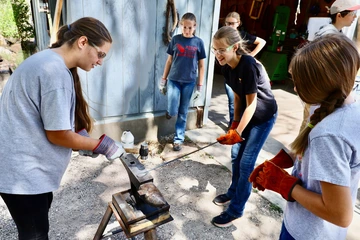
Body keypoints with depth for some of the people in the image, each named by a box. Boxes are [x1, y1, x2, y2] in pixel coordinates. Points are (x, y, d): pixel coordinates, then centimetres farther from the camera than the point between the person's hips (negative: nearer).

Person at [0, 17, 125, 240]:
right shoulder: (56, 72, -25)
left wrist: (81, 136, 0)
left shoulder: (48, 61, 7)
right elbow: (57, 135, -22)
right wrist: (102, 145, -11)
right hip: (21, 170, -10)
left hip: (26, 164, 10)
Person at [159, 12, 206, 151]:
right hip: (173, 80, 0)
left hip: (189, 82, 0)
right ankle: (169, 111, 27)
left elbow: (201, 66, 3)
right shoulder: (175, 39, 1)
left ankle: (178, 139, 19)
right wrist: (163, 80, 5)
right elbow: (169, 61, 6)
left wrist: (200, 86, 0)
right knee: (173, 111, -10)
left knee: (183, 113, 7)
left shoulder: (198, 42, 0)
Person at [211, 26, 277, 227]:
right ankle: (233, 192, 36)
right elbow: (238, 97, 4)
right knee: (236, 154, 14)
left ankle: (236, 210, 10)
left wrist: (237, 132, -24)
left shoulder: (248, 65, -29)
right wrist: (234, 124, 1)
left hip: (264, 116, -7)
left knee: (246, 163, -4)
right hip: (246, 113, 8)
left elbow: (251, 104, -25)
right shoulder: (226, 68, -6)